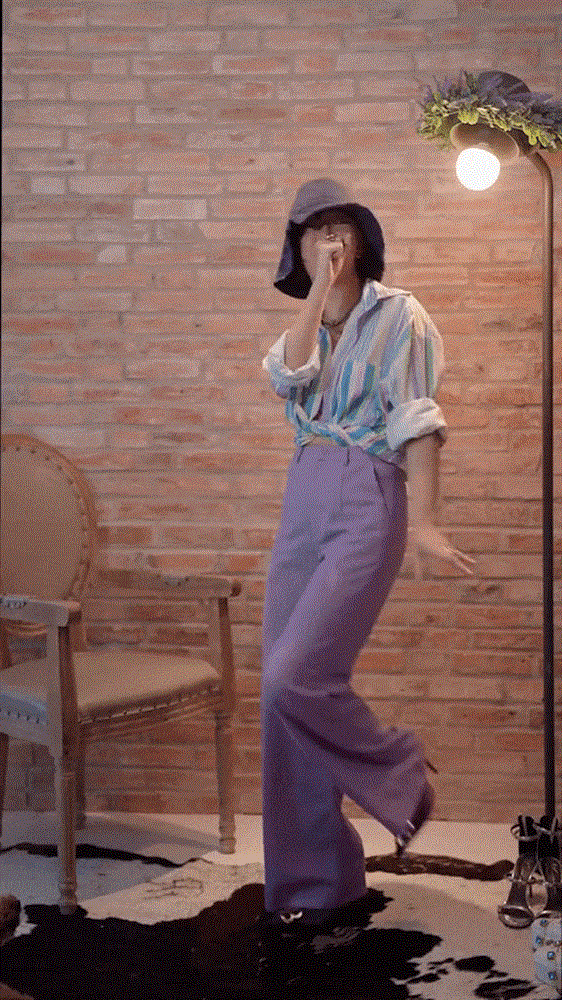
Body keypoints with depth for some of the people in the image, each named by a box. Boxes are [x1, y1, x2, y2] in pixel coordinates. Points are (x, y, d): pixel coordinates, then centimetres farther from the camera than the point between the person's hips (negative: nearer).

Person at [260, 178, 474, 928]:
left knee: (296, 677, -18)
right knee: (283, 690, 2)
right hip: (302, 504, 6)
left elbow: (418, 421, -7)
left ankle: (400, 778, 10)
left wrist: (423, 520, -16)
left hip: (367, 504, -6)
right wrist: (321, 288, -5)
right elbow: (287, 379, -5)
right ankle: (312, 876, 14)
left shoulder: (398, 315, 2)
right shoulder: (306, 326, 18)